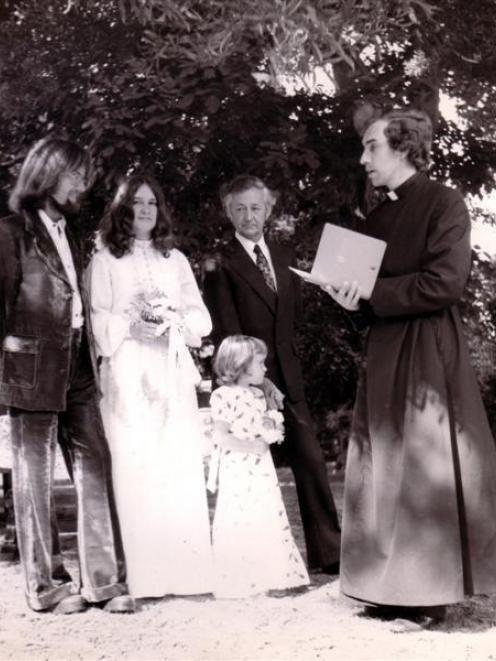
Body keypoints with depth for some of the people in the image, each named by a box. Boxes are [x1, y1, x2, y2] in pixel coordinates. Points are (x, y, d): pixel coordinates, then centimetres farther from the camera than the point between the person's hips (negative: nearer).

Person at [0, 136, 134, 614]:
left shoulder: (68, 232, 18)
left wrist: (90, 352, 9)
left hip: (77, 368, 6)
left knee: (94, 469, 1)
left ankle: (103, 579, 5)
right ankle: (47, 585, 11)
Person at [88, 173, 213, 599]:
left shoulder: (176, 260, 17)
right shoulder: (104, 261, 7)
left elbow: (202, 318, 13)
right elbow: (97, 321, 0)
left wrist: (176, 321, -6)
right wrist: (131, 327, -15)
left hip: (173, 373, 3)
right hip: (128, 375, -3)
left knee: (182, 466, -2)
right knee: (136, 468, -8)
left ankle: (188, 569, 2)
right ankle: (144, 575, -5)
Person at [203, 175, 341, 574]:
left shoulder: (285, 257, 15)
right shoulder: (221, 263, -4)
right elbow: (226, 331, -9)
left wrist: (289, 361, 10)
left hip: (287, 377, 5)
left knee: (311, 459, 1)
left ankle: (327, 550, 6)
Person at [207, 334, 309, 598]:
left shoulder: (258, 396, 12)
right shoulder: (223, 396, -12)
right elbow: (220, 437, -18)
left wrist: (271, 430, -1)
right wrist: (251, 446, -19)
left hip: (261, 470, 7)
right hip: (236, 472, -7)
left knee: (270, 522, 7)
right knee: (238, 525, -2)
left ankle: (273, 578, 15)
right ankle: (238, 583, 7)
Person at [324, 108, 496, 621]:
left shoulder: (443, 203, -7)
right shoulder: (376, 218, 15)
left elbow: (444, 283, -17)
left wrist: (370, 295, -14)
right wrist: (350, 295, -4)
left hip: (429, 353, -7)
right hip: (383, 354, 8)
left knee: (426, 466, -3)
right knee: (385, 468, 7)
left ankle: (431, 590, 6)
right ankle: (395, 587, 15)